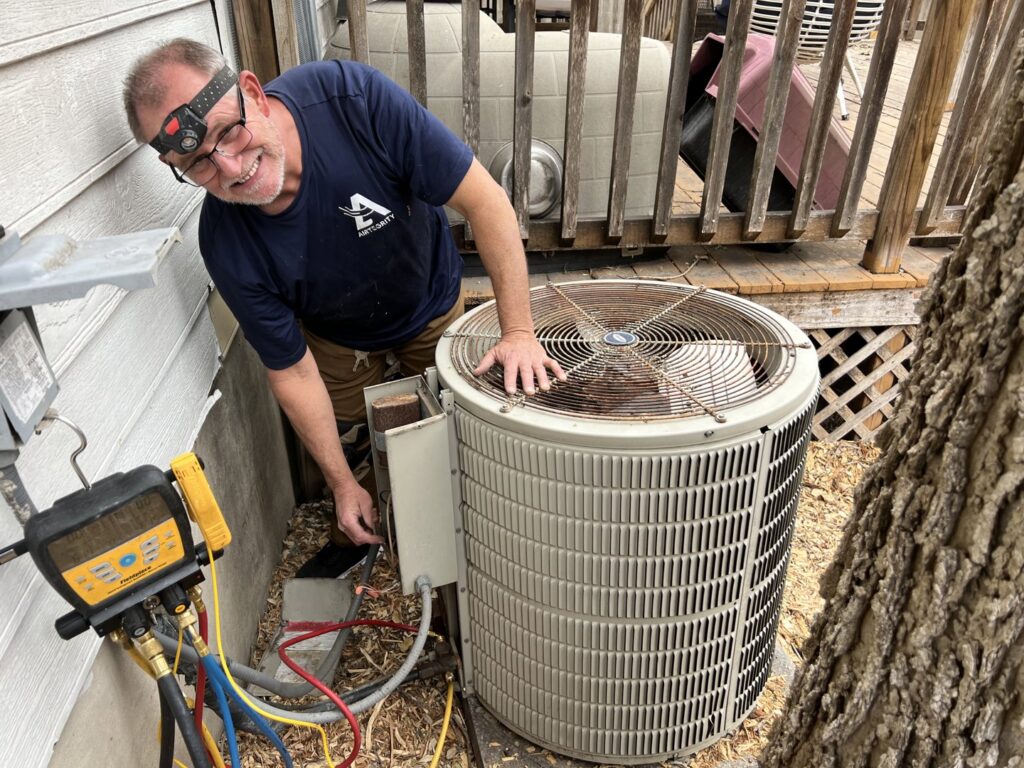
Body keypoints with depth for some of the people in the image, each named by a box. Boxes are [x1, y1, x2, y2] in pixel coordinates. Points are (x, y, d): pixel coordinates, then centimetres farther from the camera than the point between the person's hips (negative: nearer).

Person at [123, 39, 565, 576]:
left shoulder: (354, 98, -37)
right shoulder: (226, 245, -30)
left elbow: (484, 199, -34)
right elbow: (292, 371, -20)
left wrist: (518, 330, -37)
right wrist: (342, 486, -13)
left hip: (433, 305, 0)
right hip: (340, 340, 1)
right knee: (349, 446, 13)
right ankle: (356, 537, 46)